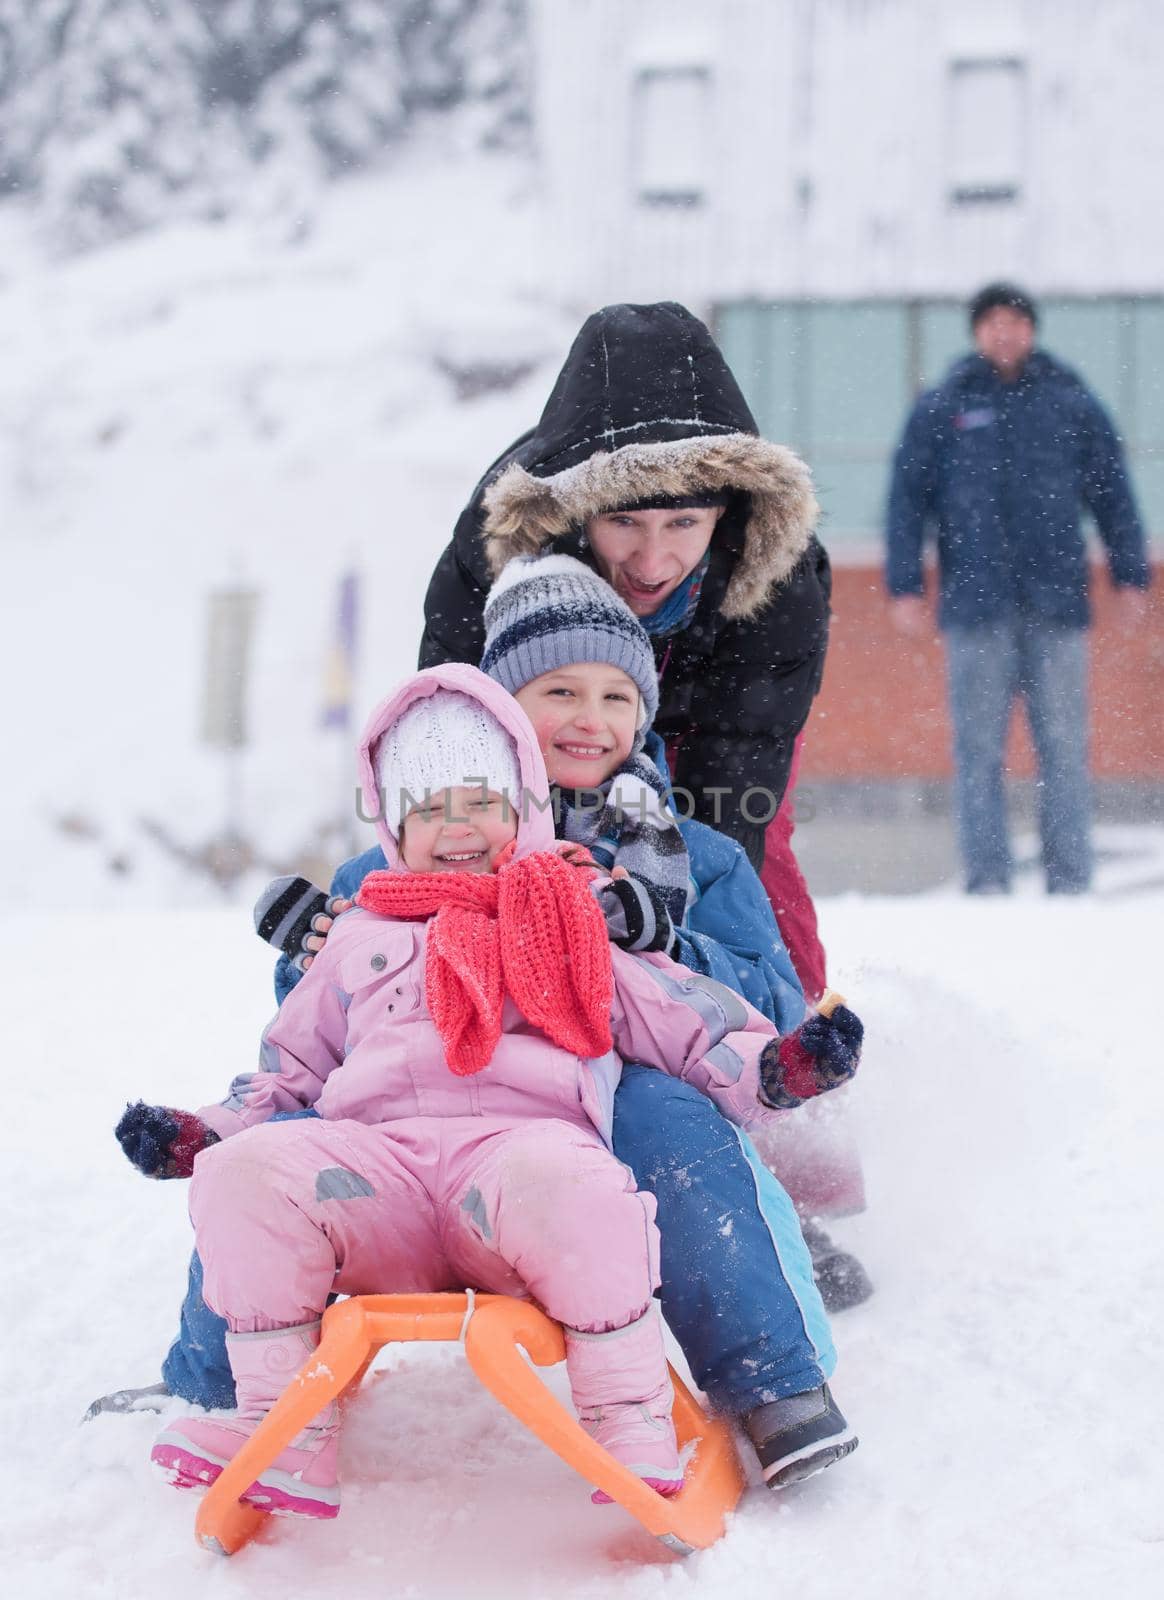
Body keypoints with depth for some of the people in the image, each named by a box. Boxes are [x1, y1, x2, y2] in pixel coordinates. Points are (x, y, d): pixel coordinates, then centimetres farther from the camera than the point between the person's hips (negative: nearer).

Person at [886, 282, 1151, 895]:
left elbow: (1113, 494, 11)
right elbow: (907, 499, 6)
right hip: (975, 602, 0)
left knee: (1063, 745, 1)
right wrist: (905, 587, -1)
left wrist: (1130, 579, 6)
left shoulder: (1072, 403, 9)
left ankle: (1069, 881, 5)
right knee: (978, 747, 0)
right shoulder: (941, 408, 6)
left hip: (1057, 601, 1)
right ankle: (986, 880, 3)